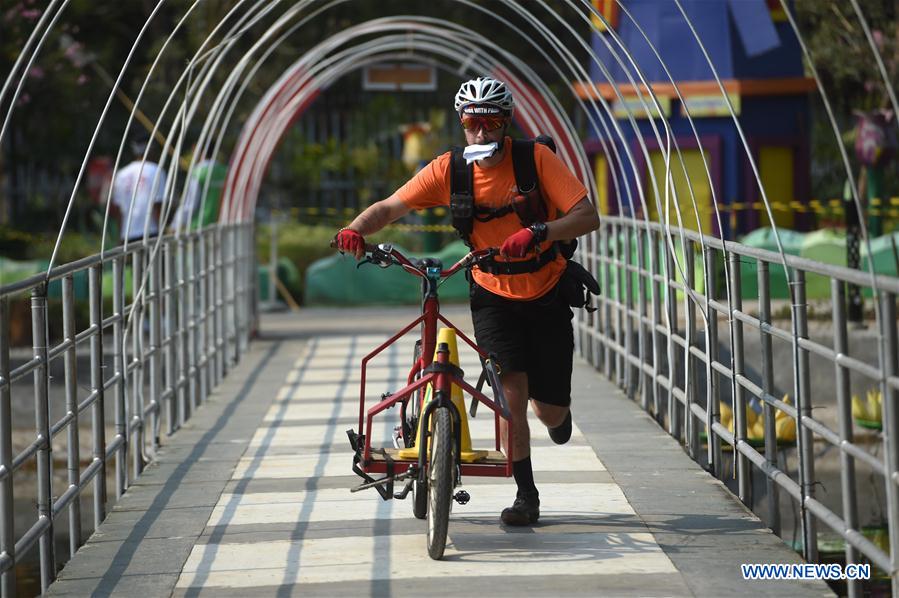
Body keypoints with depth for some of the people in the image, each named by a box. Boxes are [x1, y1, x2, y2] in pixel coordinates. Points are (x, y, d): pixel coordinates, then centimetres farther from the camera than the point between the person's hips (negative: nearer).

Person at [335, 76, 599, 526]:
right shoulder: (448, 170, -11)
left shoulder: (537, 159, -17)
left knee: (550, 411, 1)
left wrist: (539, 232, -41)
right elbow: (391, 206, -13)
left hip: (546, 295, -1)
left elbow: (587, 216, -24)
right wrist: (355, 229, -34)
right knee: (512, 391, -16)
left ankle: (555, 411, 41)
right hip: (493, 296, 1)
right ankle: (525, 496, -2)